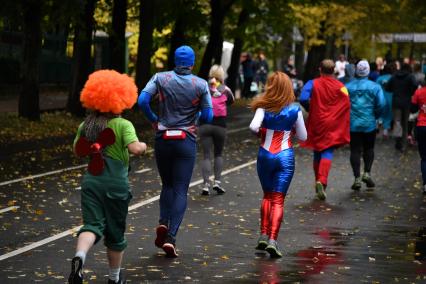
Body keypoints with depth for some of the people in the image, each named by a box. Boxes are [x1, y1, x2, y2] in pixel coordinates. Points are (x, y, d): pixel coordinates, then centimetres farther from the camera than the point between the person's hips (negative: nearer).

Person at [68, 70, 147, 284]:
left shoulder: (86, 126, 4)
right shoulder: (123, 125, -11)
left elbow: (77, 151, 15)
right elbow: (134, 149, -24)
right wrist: (143, 146, -4)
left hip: (91, 182, 3)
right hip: (116, 184, -3)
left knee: (92, 224, -1)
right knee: (115, 232, 13)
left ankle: (79, 257, -33)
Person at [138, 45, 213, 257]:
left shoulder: (160, 78, -2)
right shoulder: (200, 85, -3)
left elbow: (142, 100, -12)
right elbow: (208, 116, -2)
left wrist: (153, 120, 3)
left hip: (162, 139, 1)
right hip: (186, 141, -1)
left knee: (167, 185, 20)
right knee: (180, 190, 1)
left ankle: (163, 222, -3)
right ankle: (171, 237, -11)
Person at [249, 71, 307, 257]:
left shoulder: (264, 107, -5)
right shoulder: (294, 110, -2)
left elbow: (254, 127, -20)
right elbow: (303, 136, 4)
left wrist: (262, 131, 1)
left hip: (265, 155, 1)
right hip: (285, 156, -1)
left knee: (267, 196, 19)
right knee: (278, 200, -1)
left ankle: (264, 235, 14)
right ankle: (272, 240, -14)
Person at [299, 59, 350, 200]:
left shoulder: (313, 84, -3)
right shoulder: (340, 87, -3)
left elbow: (303, 99, -16)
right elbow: (348, 105, -9)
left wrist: (309, 109, 3)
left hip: (316, 124, 1)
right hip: (332, 125, -1)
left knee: (317, 153, 17)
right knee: (327, 153, -6)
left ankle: (318, 181, 27)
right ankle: (322, 181, -27)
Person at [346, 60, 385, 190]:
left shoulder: (347, 87, -2)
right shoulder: (375, 87, -4)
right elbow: (381, 104, -9)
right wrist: (375, 116, 8)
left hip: (353, 124, 0)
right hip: (369, 124, 0)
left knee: (355, 150, 4)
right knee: (369, 149, 17)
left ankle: (357, 178, -1)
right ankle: (367, 172, 4)